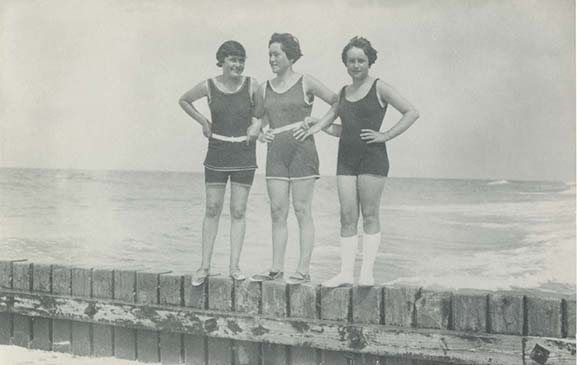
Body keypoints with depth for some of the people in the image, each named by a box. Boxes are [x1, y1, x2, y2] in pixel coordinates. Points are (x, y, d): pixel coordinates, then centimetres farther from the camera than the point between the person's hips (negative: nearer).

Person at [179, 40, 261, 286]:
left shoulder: (252, 86, -3)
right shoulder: (208, 86, -3)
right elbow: (184, 101, 15)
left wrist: (258, 123, -5)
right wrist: (203, 121, 6)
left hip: (244, 154, 0)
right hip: (217, 153, 0)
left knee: (238, 211, 1)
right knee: (212, 210, 2)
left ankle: (234, 266, 6)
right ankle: (205, 266, 8)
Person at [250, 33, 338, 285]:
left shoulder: (306, 83, 1)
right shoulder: (265, 89, 13)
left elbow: (338, 102, 5)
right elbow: (257, 119, 25)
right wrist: (261, 133, 6)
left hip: (302, 150, -4)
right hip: (276, 152, 4)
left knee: (302, 211, -3)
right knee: (277, 211, 4)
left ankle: (304, 270, 1)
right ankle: (277, 268, 10)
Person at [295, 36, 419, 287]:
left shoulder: (379, 88, 0)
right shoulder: (343, 93, 16)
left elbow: (412, 112, -5)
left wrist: (385, 135, -10)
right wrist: (318, 126, 1)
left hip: (372, 157, -5)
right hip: (346, 159, 5)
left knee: (370, 215, -3)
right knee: (347, 216, 2)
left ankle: (367, 272, 1)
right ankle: (346, 273, 3)